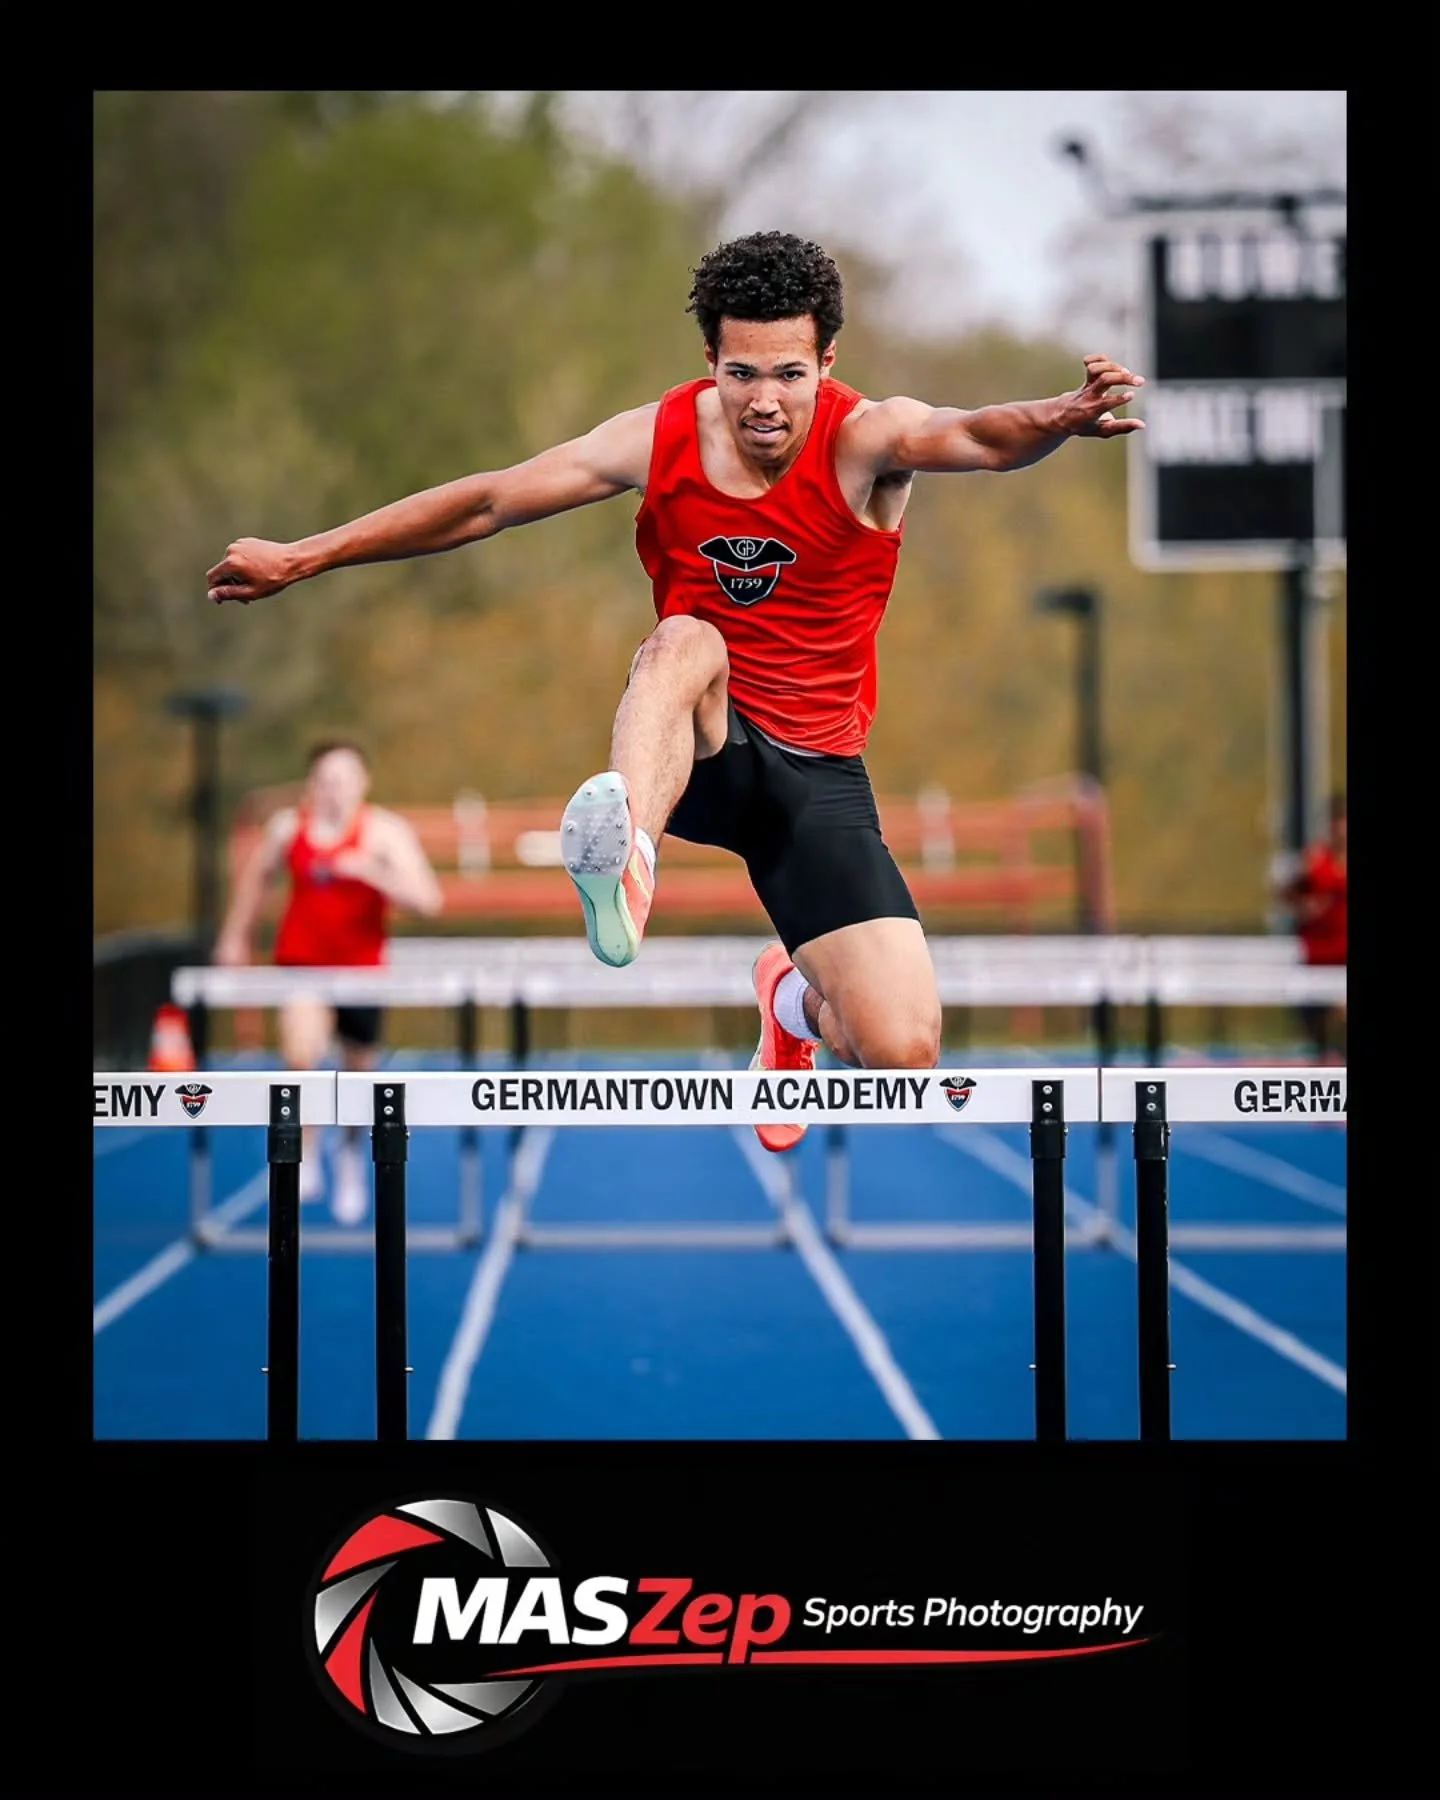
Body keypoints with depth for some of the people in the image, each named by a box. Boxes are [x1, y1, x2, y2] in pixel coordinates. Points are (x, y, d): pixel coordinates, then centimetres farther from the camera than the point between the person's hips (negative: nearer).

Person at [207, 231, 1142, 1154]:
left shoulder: (866, 439, -13)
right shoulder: (662, 438, -6)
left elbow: (970, 436, -36)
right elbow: (486, 504, 1)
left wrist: (1060, 418, -60)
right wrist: (303, 557, 2)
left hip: (819, 769, 0)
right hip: (699, 747, 0)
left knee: (903, 1051, -15)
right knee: (686, 643, -36)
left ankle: (797, 1000, 23)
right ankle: (628, 858, -62)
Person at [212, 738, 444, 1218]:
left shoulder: (385, 831, -14)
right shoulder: (287, 826, -5)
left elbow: (427, 900, -23)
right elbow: (256, 875, 15)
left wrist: (374, 873, -37)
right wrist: (234, 936, 19)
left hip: (361, 966, 0)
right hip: (301, 961, 0)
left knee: (358, 1071, 11)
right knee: (301, 1054, -25)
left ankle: (351, 1155, 41)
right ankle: (306, 1156, -6)